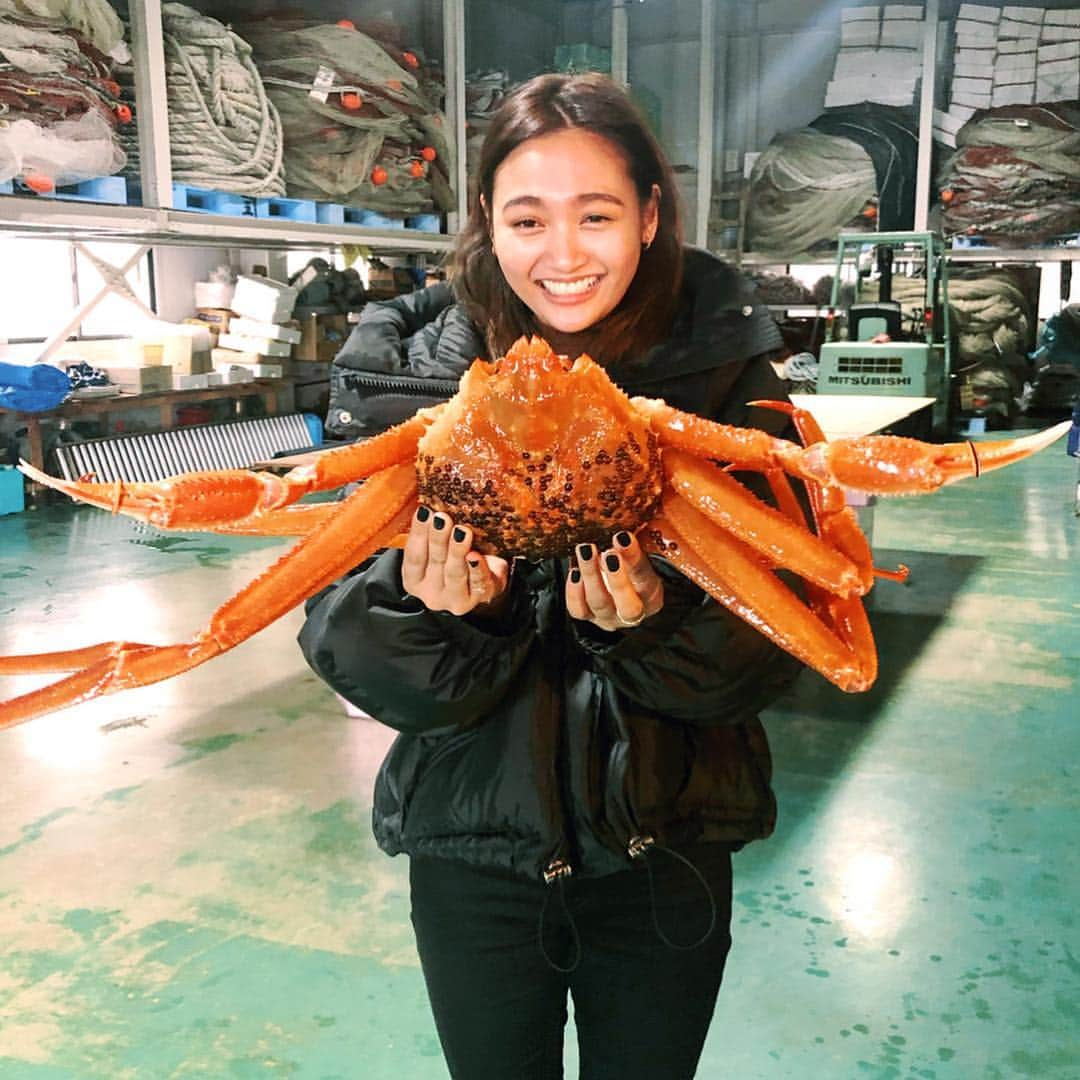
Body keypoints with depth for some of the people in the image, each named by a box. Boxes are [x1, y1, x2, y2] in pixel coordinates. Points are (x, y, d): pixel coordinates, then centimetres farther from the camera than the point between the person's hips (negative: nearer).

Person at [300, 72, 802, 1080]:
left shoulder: (727, 368, -10)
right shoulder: (412, 369, -8)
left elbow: (775, 637, -10)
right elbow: (341, 636, -8)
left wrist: (658, 622, -29)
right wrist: (436, 611, -28)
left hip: (663, 853, 0)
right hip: (472, 844, 1)